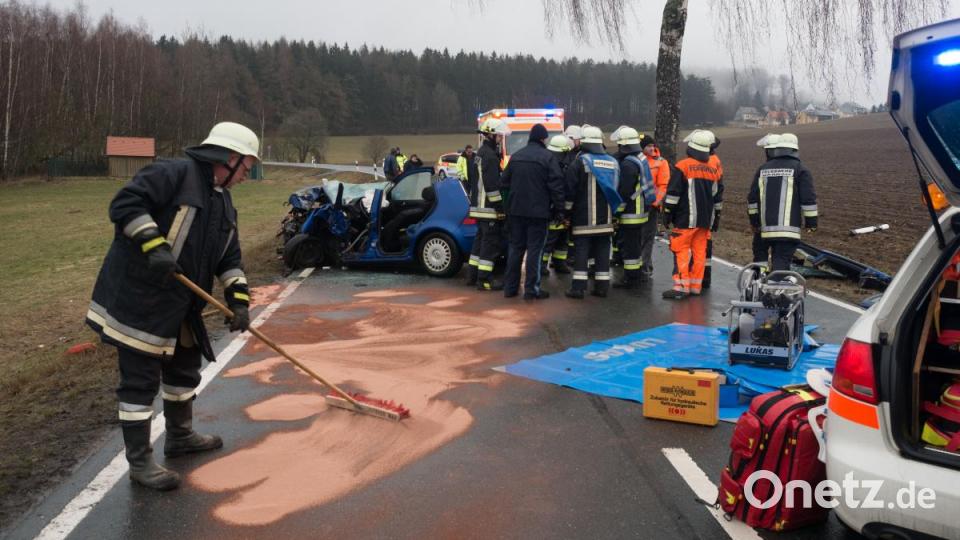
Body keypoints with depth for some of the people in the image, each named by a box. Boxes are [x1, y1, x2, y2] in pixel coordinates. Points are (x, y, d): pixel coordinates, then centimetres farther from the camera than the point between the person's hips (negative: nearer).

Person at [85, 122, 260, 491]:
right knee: (141, 381, -1)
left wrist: (238, 299, 2)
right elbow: (125, 204, -22)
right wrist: (154, 245, -30)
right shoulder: (174, 174, -14)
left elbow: (229, 257, 14)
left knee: (185, 368, 21)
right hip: (139, 298, -9)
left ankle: (180, 436, 40)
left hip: (180, 307, 10)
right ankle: (140, 462, 10)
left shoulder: (224, 203, 13)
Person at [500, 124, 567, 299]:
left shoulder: (516, 156, 9)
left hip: (516, 210, 6)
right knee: (535, 249, -1)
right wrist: (559, 210, -6)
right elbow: (556, 186, -13)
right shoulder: (548, 157, -9)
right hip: (538, 211, -6)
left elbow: (504, 182, 14)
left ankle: (510, 287, 16)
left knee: (516, 247, 13)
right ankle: (531, 289, 0)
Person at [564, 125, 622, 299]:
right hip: (606, 218, 5)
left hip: (584, 217, -5)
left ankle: (578, 287, -5)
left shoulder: (580, 162, -8)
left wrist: (568, 210, 1)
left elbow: (570, 189, -8)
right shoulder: (613, 162, 11)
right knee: (602, 251, 9)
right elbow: (617, 189, 17)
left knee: (581, 250, -3)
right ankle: (602, 286, 11)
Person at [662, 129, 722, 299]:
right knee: (699, 251, 10)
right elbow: (718, 196, 17)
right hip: (705, 219, 6)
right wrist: (716, 217, 24)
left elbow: (673, 193, -11)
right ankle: (695, 286, 14)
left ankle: (681, 287, -9)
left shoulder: (683, 166, -8)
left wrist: (668, 213, -3)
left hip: (686, 218, -6)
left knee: (681, 250, -4)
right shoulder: (713, 169, 12)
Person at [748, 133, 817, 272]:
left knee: (760, 253, 20)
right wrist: (811, 221, 2)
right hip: (788, 226, -3)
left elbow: (752, 198, 11)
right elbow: (808, 198, -6)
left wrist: (753, 219, 20)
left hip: (764, 225, 4)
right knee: (782, 260, -5)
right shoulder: (800, 169, -2)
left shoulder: (762, 169, 10)